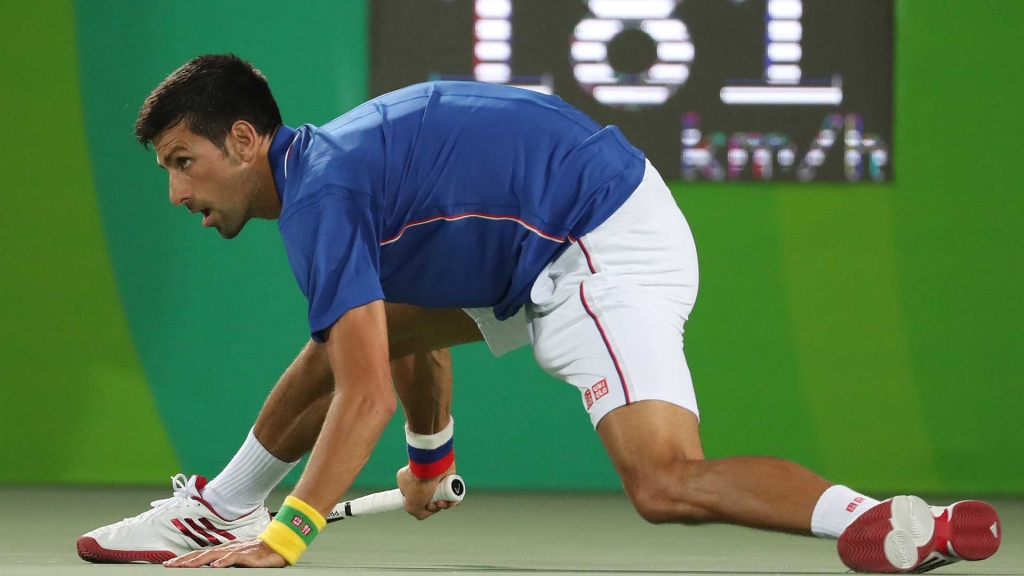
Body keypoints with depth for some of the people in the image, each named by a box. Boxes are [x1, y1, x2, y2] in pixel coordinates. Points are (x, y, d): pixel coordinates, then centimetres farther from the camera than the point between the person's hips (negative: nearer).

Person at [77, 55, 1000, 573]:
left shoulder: (318, 196, -18)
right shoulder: (333, 160, 12)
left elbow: (366, 398, -27)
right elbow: (416, 334, 29)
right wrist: (430, 457, 40)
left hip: (608, 249, -11)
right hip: (539, 255, 11)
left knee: (663, 481, -27)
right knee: (346, 335, 16)